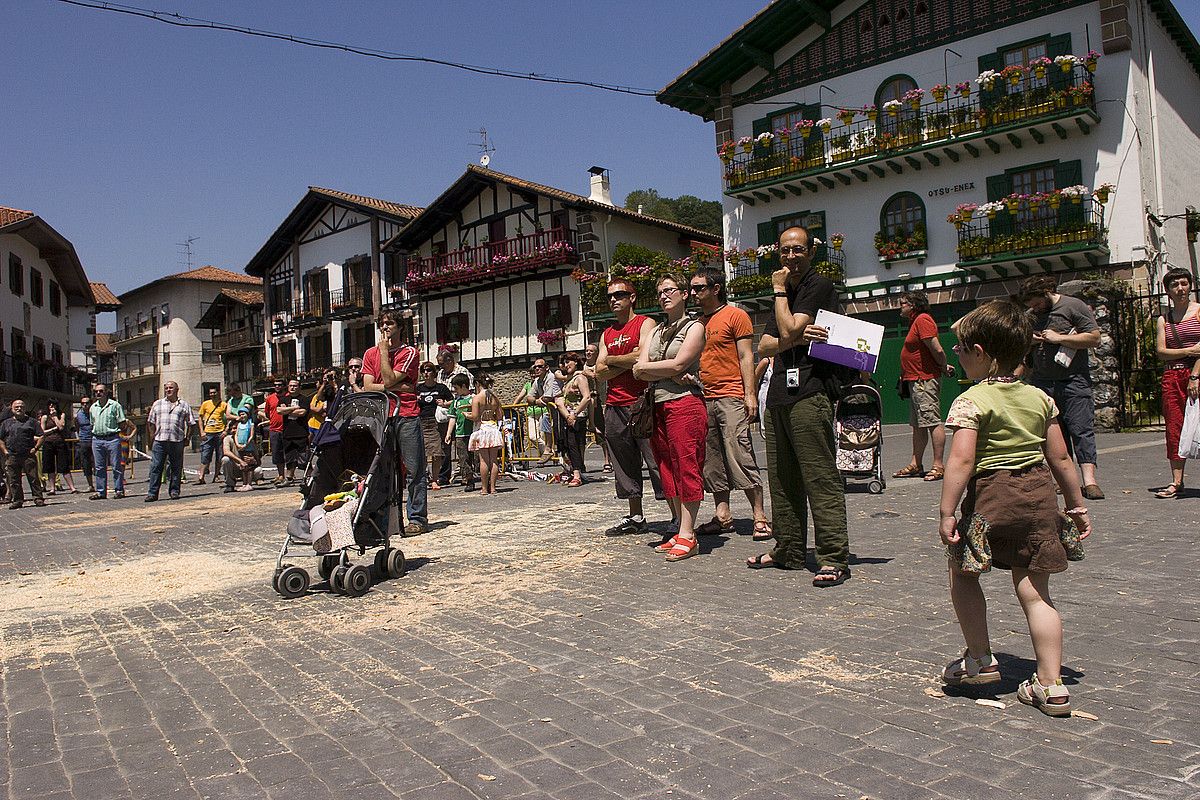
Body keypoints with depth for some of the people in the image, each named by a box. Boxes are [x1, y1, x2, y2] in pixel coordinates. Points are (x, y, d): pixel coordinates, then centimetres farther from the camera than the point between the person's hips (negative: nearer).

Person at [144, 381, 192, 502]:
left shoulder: (184, 405, 11)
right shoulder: (157, 404, 16)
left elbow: (190, 423, 9)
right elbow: (151, 422, 16)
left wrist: (187, 437, 1)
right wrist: (152, 436, 6)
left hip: (177, 441, -1)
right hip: (159, 440, 1)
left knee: (176, 467, 4)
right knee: (155, 467, -3)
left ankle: (174, 491, 13)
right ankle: (152, 493, 0)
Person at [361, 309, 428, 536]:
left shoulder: (410, 353, 1)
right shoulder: (370, 354, 14)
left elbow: (389, 379, -11)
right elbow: (368, 387, 3)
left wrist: (384, 351, -3)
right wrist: (398, 387, -6)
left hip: (406, 417, -4)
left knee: (414, 469, -3)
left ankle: (417, 519, 1)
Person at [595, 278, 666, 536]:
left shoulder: (645, 324, 1)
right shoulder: (607, 334, 20)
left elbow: (645, 357, -16)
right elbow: (600, 372, 9)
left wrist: (611, 360, -1)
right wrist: (628, 363, -6)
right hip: (614, 406, 7)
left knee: (657, 460, -8)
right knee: (625, 466, 10)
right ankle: (635, 517, 19)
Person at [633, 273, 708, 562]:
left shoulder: (694, 327, 3)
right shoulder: (656, 331, 21)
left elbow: (677, 364, -11)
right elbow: (639, 371, 8)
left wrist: (646, 367, 2)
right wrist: (671, 374, -7)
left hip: (685, 402, -7)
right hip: (658, 406, 7)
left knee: (687, 467, -8)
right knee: (667, 470, 5)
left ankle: (687, 537, -8)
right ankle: (682, 531, 11)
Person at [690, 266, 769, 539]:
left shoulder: (736, 315, 0)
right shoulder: (698, 322, 18)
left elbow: (746, 357, -5)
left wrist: (750, 394, -12)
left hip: (731, 398, -7)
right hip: (704, 399, 7)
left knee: (740, 455, -9)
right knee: (712, 460, 7)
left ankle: (760, 516, -3)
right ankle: (723, 516, 14)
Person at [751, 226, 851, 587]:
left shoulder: (819, 286, -1)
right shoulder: (786, 295, 23)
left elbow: (789, 329, -13)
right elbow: (764, 346, 12)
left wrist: (779, 291, 1)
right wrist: (798, 338, -7)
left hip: (808, 393, -8)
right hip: (778, 395, 9)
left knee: (820, 478, -9)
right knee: (782, 478, 12)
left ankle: (834, 559, -6)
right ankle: (788, 550, 21)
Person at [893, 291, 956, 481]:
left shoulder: (922, 319, -13)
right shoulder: (915, 321, 19)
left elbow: (937, 349, -19)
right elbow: (934, 350, 22)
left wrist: (943, 367, -6)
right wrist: (943, 367, 13)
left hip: (925, 380, -11)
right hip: (915, 380, 11)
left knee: (933, 422, -8)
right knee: (917, 425, 13)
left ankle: (939, 465, -6)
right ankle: (916, 465, 19)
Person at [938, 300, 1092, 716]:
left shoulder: (971, 401, -10)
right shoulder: (1040, 398, 9)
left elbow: (961, 460, -19)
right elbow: (1060, 458, 11)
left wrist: (947, 512, -17)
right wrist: (1077, 505, 20)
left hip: (991, 495, -6)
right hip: (1039, 495, 6)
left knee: (962, 572, 15)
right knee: (1034, 589, 9)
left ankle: (979, 660, 21)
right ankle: (1051, 684, 9)